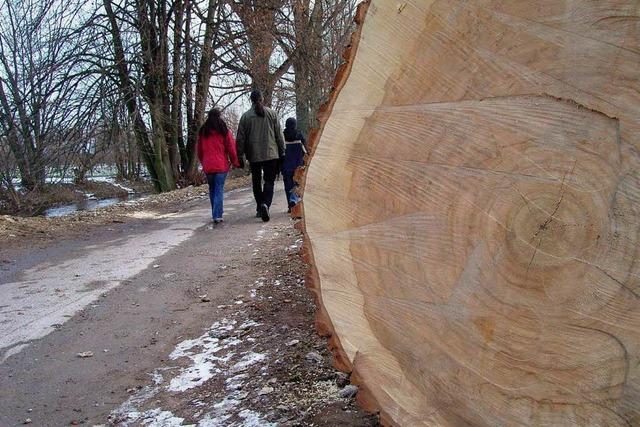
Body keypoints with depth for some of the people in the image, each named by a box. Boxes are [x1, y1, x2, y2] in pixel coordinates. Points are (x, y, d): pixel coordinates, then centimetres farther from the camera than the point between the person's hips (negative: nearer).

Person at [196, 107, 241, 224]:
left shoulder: (202, 132, 6)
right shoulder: (224, 131, -4)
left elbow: (199, 150, 12)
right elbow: (231, 149, -3)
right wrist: (235, 163, 8)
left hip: (207, 166, 3)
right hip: (221, 166, -3)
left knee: (212, 190, 15)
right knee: (219, 190, -1)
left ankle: (215, 214, 18)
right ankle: (217, 216, -9)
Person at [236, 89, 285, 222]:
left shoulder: (245, 116, 0)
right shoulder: (271, 113, 1)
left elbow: (240, 139, 1)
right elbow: (279, 135, 4)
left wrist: (240, 156, 8)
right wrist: (282, 152, 11)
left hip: (254, 156, 1)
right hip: (271, 154, 0)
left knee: (256, 182, 14)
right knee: (269, 181, 0)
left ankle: (259, 208, 18)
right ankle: (265, 204, -23)